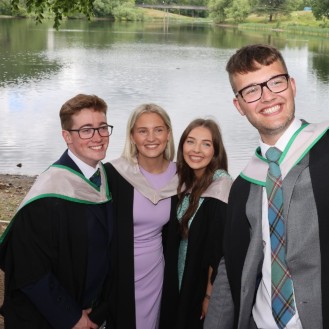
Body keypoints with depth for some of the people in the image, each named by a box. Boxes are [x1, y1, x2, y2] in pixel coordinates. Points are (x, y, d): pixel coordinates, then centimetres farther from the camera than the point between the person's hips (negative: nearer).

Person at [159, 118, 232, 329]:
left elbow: (221, 250, -20)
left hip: (203, 284, -7)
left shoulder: (221, 186, -20)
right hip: (183, 281, 7)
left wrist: (210, 295, -16)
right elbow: (181, 236, 9)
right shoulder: (189, 184, 3)